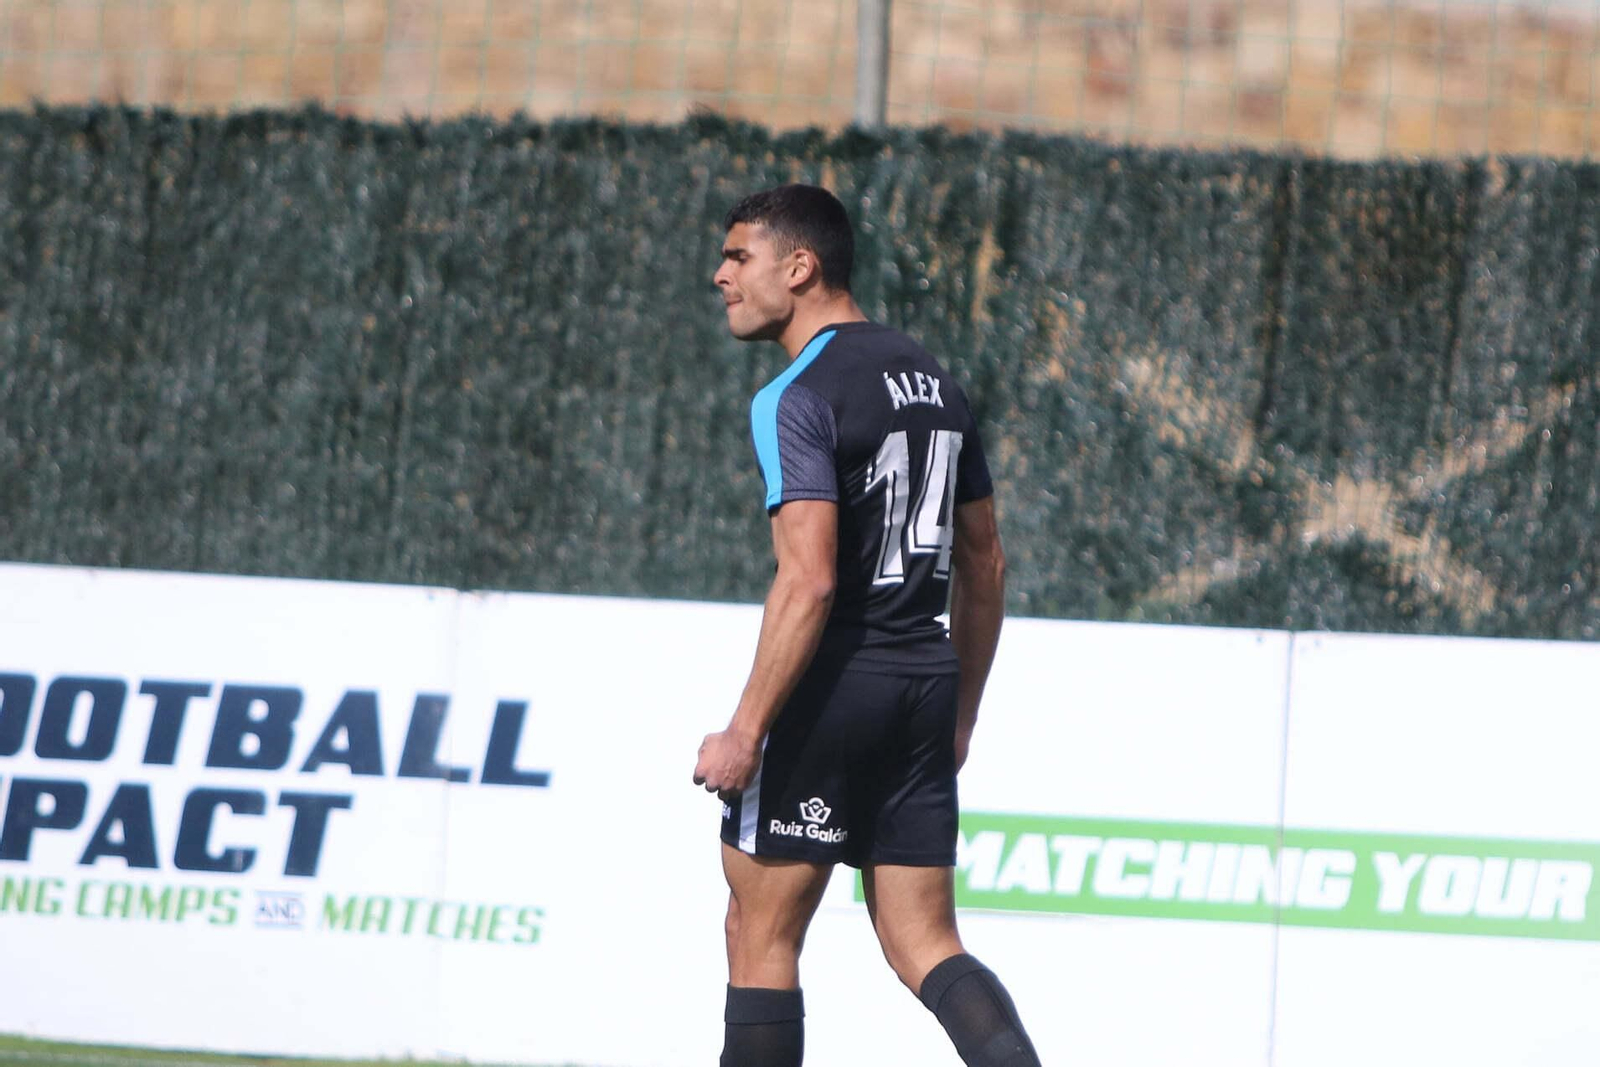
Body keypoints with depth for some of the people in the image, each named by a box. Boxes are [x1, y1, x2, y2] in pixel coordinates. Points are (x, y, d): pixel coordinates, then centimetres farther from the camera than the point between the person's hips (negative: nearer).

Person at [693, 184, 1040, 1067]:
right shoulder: (934, 382, 14)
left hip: (830, 694, -7)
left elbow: (807, 583, -20)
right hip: (925, 690, 7)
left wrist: (744, 733, -17)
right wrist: (960, 716, 25)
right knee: (923, 945, 7)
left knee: (761, 936, 4)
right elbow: (984, 568, 18)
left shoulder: (798, 398, -11)